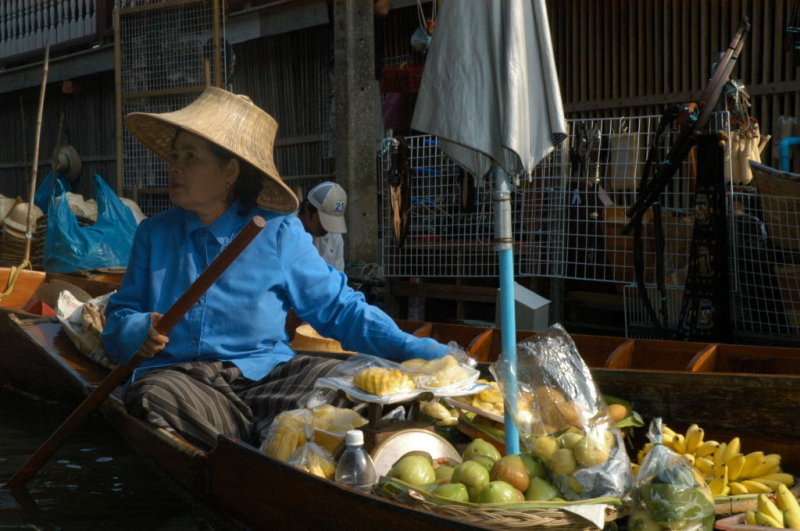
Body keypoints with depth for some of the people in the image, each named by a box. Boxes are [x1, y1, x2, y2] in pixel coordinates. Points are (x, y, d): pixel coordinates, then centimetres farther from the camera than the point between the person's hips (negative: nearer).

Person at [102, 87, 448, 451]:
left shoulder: (278, 233, 9)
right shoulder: (154, 234, 16)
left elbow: (338, 308, 9)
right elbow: (118, 317, 18)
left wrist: (415, 349, -3)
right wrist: (137, 332, -9)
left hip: (263, 375, -1)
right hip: (178, 375, 1)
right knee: (153, 396, -37)